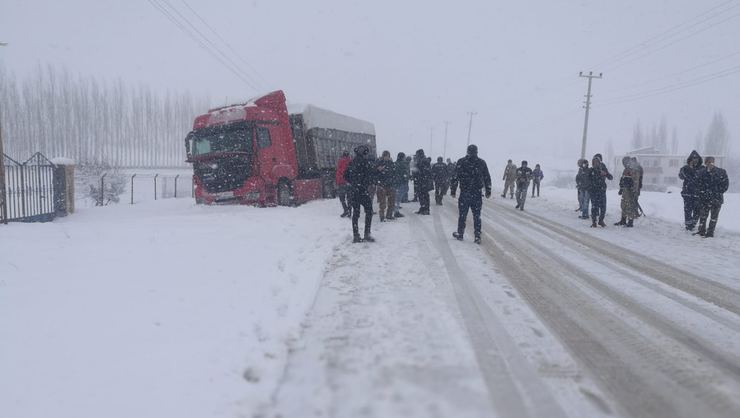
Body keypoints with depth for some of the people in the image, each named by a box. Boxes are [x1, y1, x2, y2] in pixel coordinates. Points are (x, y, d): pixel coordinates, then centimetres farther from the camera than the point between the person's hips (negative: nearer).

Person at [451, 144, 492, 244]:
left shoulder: (461, 162, -3)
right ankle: (477, 236, 6)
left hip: (464, 193, -1)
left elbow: (455, 177, -3)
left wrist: (453, 191, 3)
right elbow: (487, 178, 7)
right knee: (477, 216, 7)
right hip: (477, 194, 2)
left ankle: (460, 234, 19)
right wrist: (488, 191, 15)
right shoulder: (482, 163, 3)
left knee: (462, 215, 9)